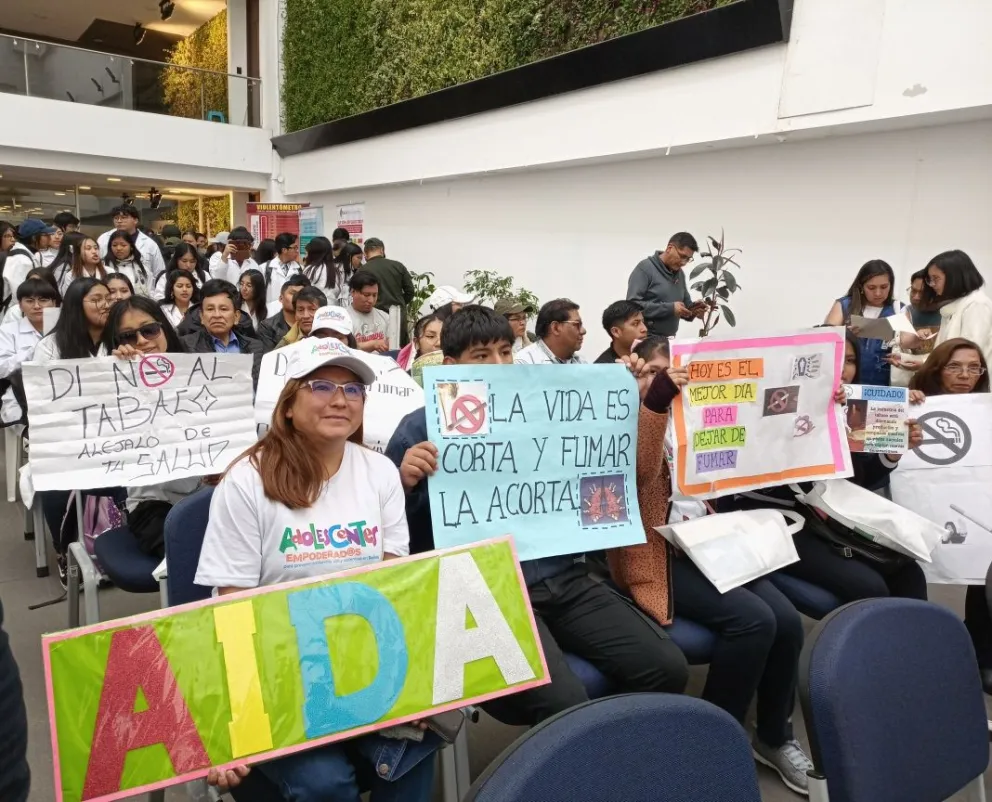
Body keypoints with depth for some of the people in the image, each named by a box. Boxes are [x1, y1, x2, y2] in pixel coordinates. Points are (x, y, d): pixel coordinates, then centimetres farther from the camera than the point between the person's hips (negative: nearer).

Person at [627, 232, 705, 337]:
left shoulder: (680, 274, 12)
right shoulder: (645, 268, -8)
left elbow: (686, 304, 22)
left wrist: (693, 309, -2)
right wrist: (669, 308, -21)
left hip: (669, 340, 7)